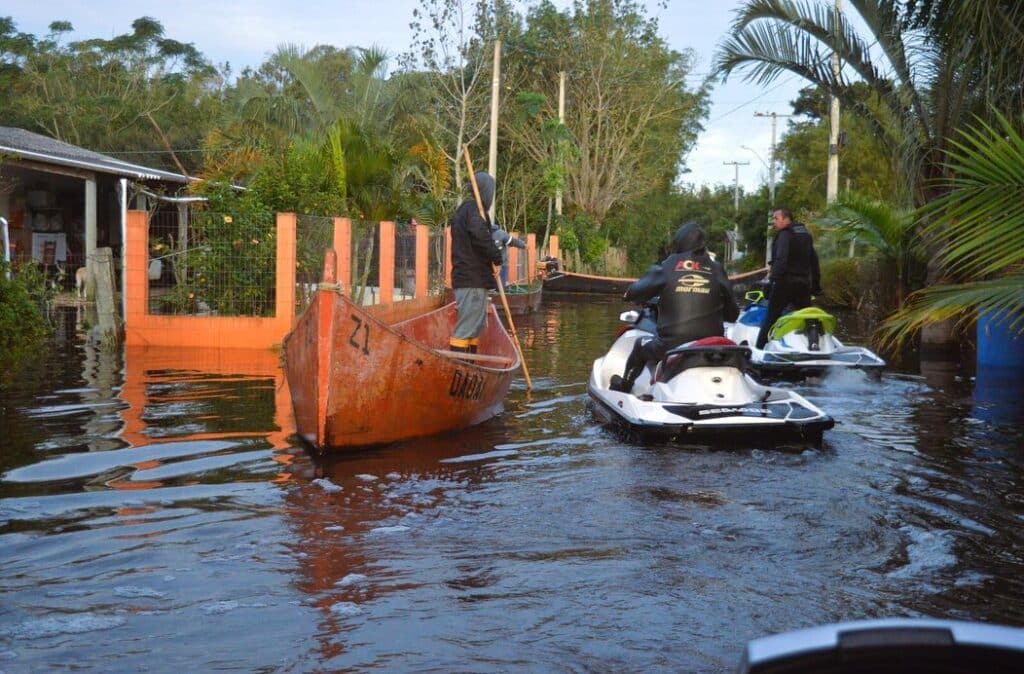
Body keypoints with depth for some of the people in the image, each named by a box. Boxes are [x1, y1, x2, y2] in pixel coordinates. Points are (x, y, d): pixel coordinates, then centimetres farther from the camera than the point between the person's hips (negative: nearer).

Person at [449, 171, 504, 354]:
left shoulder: (463, 209, 21)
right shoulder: (474, 209, -11)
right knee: (467, 326, -10)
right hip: (473, 279, -10)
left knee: (477, 325, 17)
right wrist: (497, 257, -20)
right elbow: (479, 234, -29)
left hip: (466, 277, 10)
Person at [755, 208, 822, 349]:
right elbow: (814, 261, 20)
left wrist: (773, 277, -26)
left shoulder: (785, 235, -8)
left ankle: (759, 349, -8)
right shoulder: (806, 235, 17)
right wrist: (816, 284, 23)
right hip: (804, 283, 7)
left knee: (771, 318, -5)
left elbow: (781, 259, -22)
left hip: (785, 283, -7)